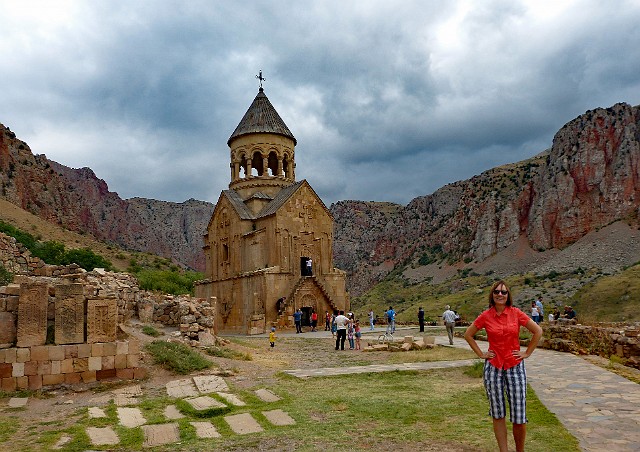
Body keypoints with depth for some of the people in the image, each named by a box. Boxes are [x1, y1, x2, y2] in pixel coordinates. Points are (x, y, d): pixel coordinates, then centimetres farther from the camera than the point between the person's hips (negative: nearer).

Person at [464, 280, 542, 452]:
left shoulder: (516, 313, -4)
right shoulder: (485, 316, -2)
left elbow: (538, 331, 4)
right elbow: (468, 334, 9)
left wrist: (527, 353, 1)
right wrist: (481, 354, 3)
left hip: (515, 367, -1)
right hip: (493, 368, 1)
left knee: (519, 416, 0)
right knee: (497, 414, 8)